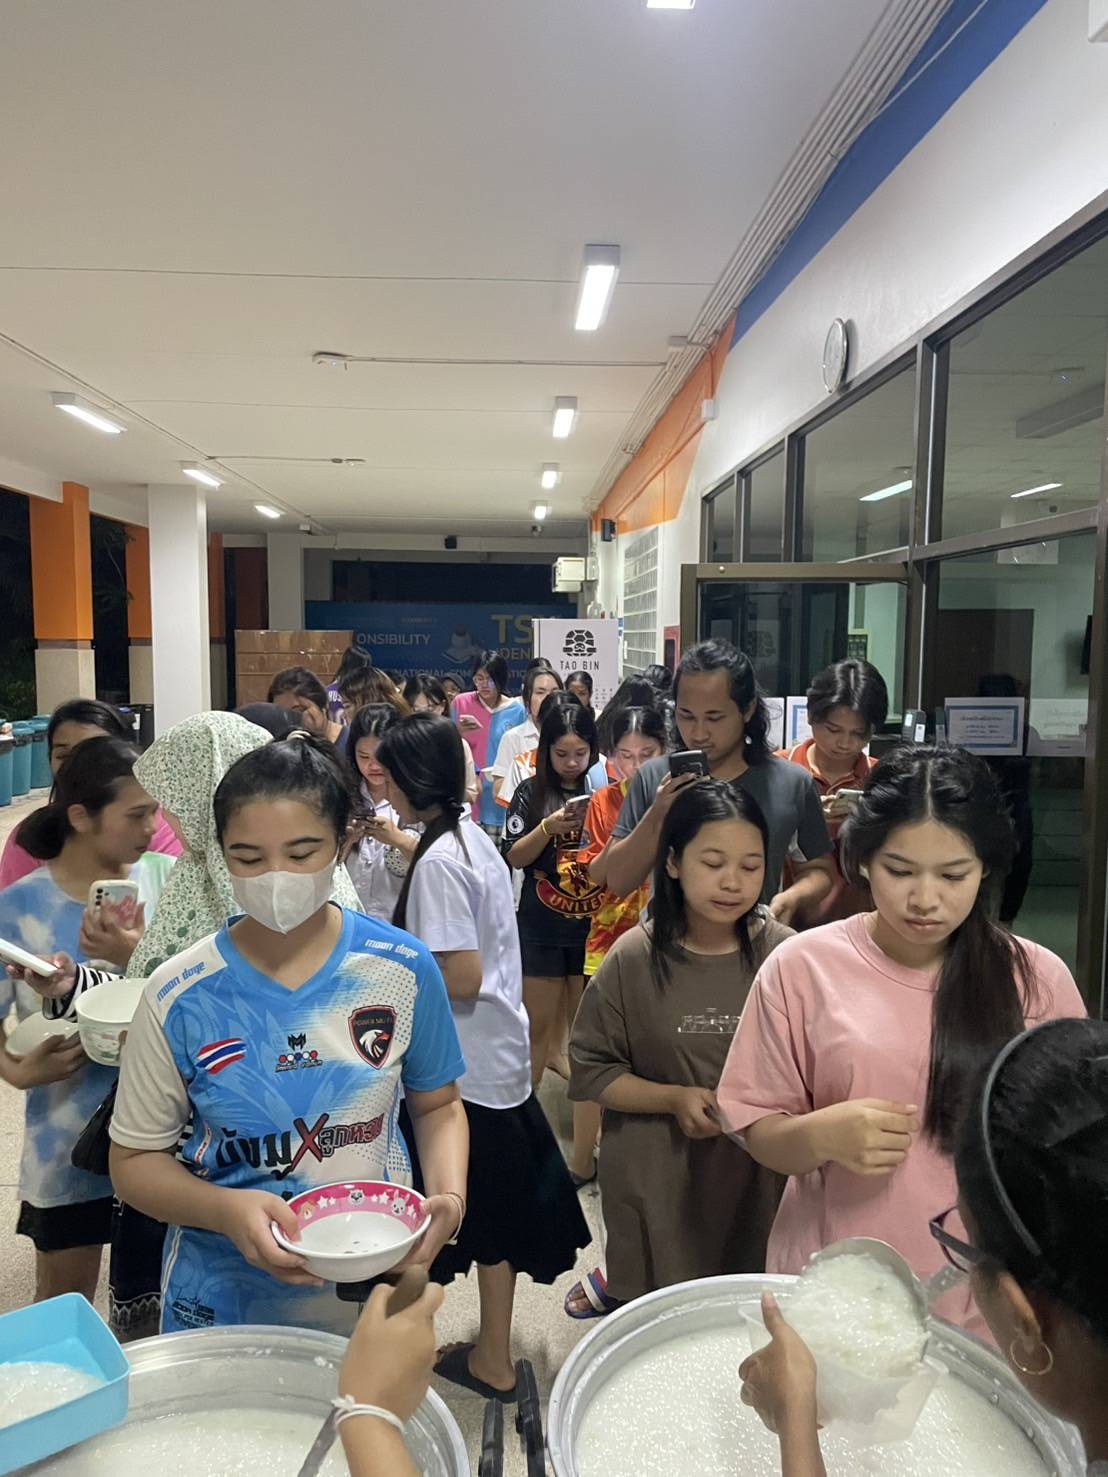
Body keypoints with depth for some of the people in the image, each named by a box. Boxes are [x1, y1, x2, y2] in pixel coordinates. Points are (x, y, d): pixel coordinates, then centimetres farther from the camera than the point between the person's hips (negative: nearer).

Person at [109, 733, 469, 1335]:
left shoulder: (401, 968, -11)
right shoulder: (180, 998, -14)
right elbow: (134, 1162, -5)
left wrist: (448, 1196, -15)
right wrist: (228, 1211, -23)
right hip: (225, 1304, -1)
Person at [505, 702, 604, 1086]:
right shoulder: (531, 793, 0)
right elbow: (515, 857, -4)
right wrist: (549, 827, -19)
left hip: (593, 924, 1)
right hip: (541, 928, -1)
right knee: (538, 1026, 7)